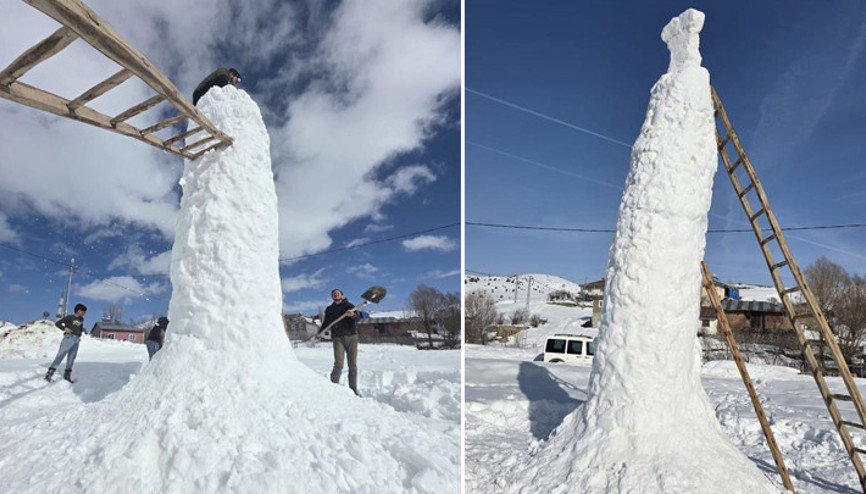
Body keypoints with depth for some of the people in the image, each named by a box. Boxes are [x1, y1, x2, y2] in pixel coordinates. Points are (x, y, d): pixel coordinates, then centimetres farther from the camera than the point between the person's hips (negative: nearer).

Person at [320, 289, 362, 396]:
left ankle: (353, 389, 10)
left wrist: (352, 314, -29)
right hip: (338, 338, 1)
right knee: (338, 365, -14)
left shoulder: (349, 306, 9)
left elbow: (358, 317, -7)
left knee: (353, 365, 0)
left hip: (351, 337, 0)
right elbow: (326, 323, 23)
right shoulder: (329, 309, 18)